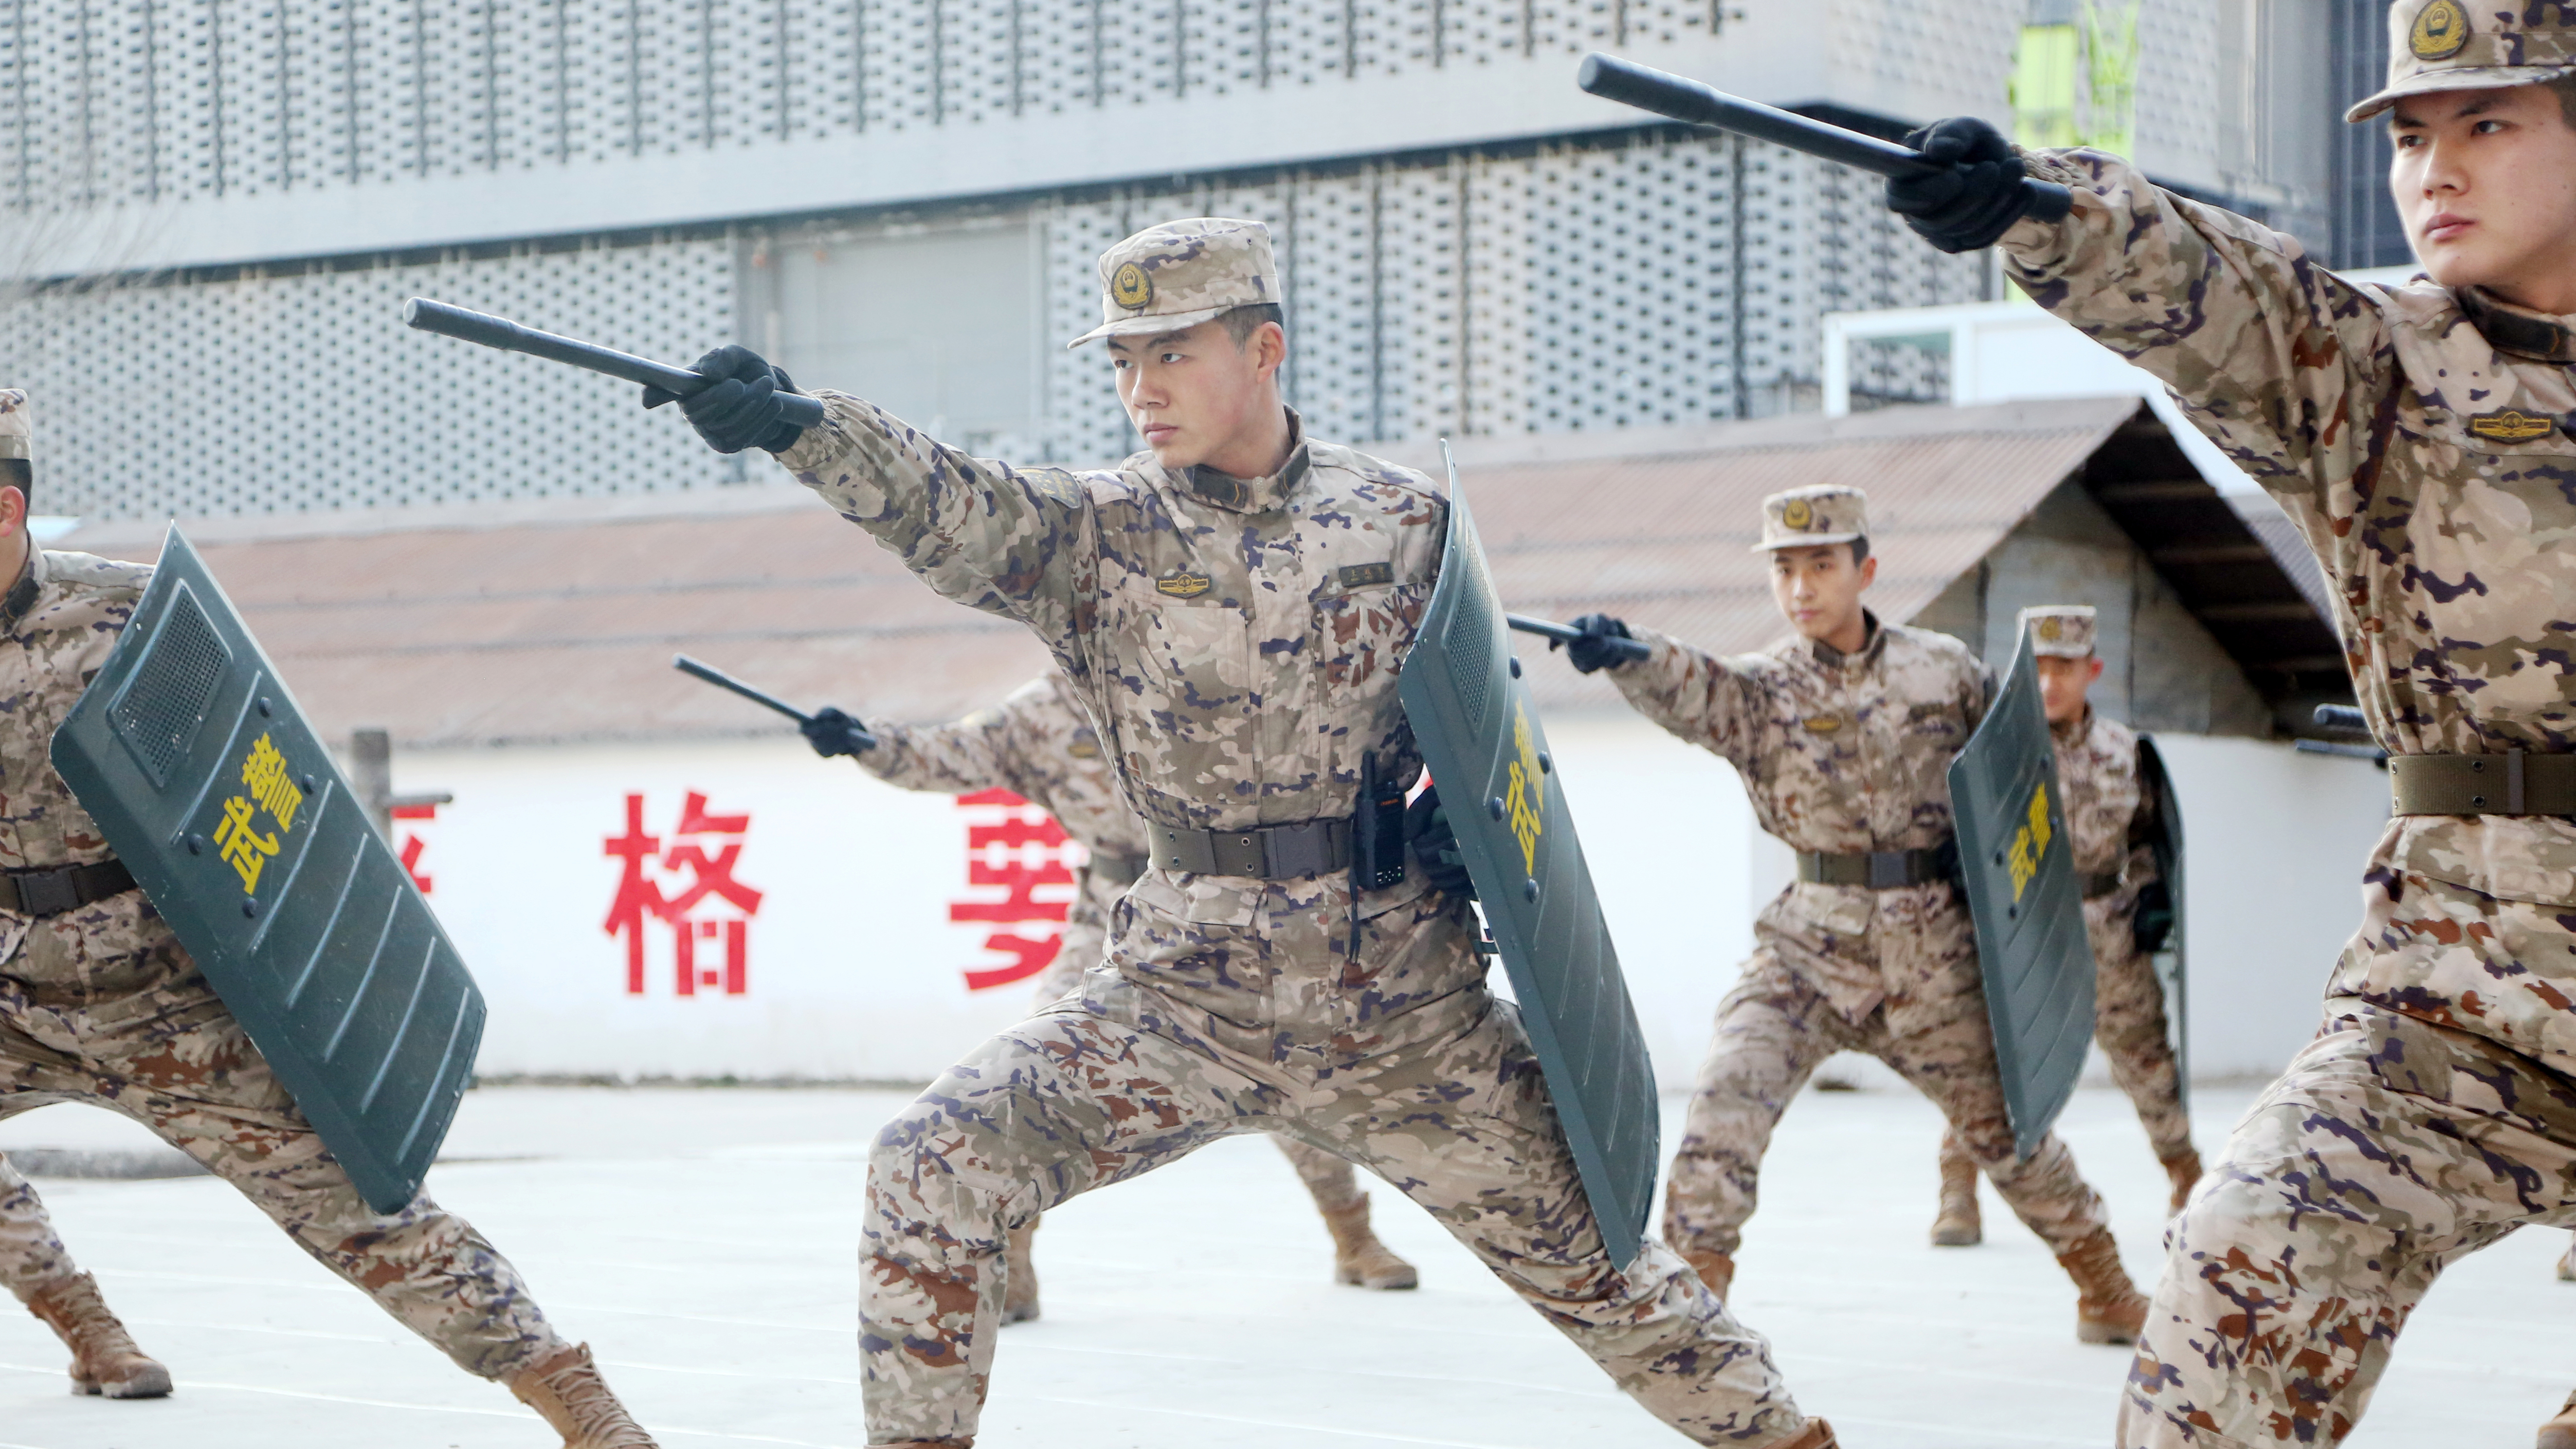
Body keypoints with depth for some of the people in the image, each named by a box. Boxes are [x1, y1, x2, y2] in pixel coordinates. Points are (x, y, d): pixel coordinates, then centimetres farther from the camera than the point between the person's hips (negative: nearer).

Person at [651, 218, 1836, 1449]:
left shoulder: (1401, 519, 0)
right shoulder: (1096, 530, -4)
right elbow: (942, 506, -24)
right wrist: (789, 421, -41)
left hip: (1399, 991, 0)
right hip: (1187, 990, 0)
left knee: (1579, 1248, 8)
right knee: (929, 1169, -16)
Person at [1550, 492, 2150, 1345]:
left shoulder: (1945, 670, -1)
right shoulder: (1760, 690, -5)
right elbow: (1689, 689, -27)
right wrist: (1623, 653, -49)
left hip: (1933, 949, 0)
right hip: (1811, 946, 0)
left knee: (2002, 1118, 13)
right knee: (1729, 1098, -19)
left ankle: (2104, 1283, 35)